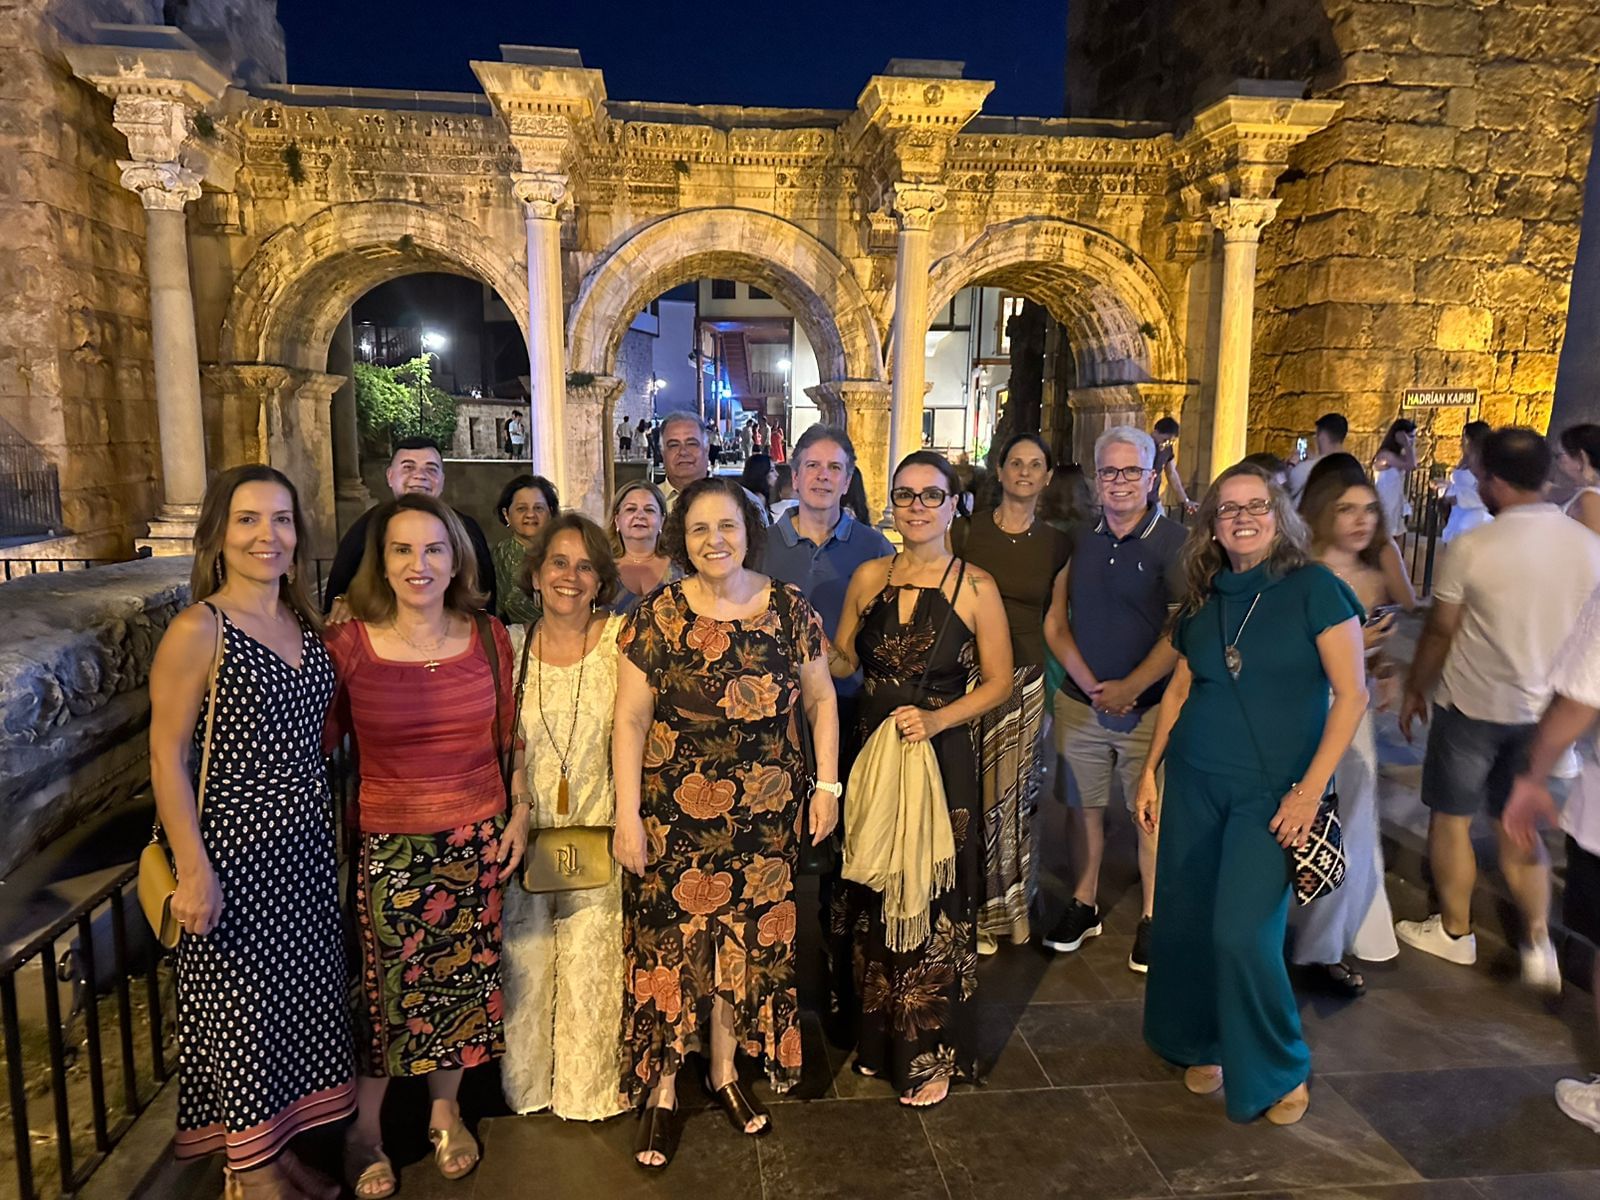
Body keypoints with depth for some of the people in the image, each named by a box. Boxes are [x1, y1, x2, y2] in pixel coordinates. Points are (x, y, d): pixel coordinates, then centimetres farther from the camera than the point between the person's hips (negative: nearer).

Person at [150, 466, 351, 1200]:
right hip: (235, 849, -7)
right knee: (242, 1003, 8)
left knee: (303, 994, 17)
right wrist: (193, 870, -18)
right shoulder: (198, 630, -15)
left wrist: (330, 828, 11)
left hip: (306, 845, 7)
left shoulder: (306, 622, 6)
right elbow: (167, 756, -15)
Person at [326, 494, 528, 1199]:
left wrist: (520, 811, 6)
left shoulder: (488, 637, -2)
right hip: (388, 844, -2)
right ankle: (364, 1131, 32)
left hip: (477, 842, 3)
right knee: (384, 988, 7)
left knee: (463, 979, 14)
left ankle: (446, 1112, 38)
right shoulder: (348, 644, -10)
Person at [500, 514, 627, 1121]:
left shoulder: (621, 638, -6)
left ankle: (590, 1088, 31)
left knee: (594, 963, 7)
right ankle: (528, 1085, 37)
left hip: (601, 832, -2)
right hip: (525, 835, 2)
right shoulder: (512, 644, 1)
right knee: (525, 962, 14)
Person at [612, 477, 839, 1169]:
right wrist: (627, 817, -9)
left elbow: (821, 701, 7)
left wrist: (827, 784, 3)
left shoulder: (790, 609, -1)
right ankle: (661, 1092, 24)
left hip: (765, 817, 2)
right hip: (676, 818, -2)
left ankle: (725, 1072, 35)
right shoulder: (657, 616, -7)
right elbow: (630, 721, -6)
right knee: (671, 946, 5)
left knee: (745, 943, 14)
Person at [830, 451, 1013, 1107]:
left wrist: (938, 718, -17)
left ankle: (931, 1053, 22)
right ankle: (877, 1036, 32)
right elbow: (842, 661, 10)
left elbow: (999, 682, -3)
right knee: (873, 901, 13)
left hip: (941, 762, -3)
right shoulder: (868, 577, 5)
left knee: (933, 905, 4)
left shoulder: (975, 586, -5)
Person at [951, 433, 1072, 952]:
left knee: (1011, 791, 8)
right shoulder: (966, 530, 0)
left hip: (1025, 678, 2)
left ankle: (1002, 906, 28)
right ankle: (970, 910, 19)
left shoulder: (1056, 543, 6)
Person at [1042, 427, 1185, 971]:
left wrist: (1131, 687, -15)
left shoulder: (1173, 542, -5)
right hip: (1079, 701, 3)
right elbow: (1055, 622, 7)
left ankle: (1151, 919, 19)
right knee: (1083, 807, 11)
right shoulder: (1076, 539, 6)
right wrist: (1089, 684, -5)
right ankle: (1083, 906, 26)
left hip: (1149, 705, -3)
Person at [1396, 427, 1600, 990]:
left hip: (1472, 705, -5)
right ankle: (1538, 941, 16)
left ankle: (1455, 932, 26)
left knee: (1451, 818, 13)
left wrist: (1414, 689, 4)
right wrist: (1552, 688, 20)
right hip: (1543, 710, 5)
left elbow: (1439, 631, -11)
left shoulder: (1472, 547, -19)